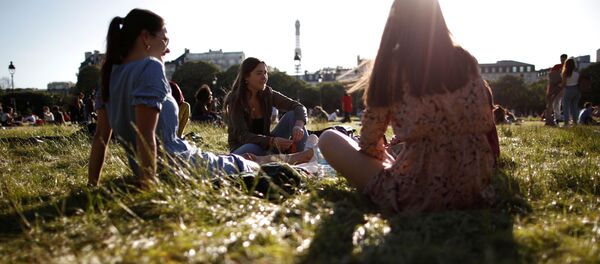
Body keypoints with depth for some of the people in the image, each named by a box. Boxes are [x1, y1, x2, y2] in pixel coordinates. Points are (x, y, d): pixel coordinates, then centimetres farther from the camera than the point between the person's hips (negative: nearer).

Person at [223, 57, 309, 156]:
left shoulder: (268, 94, -4)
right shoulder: (235, 100, -15)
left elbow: (299, 107, -9)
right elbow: (243, 136, -25)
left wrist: (298, 126, -33)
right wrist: (273, 141, -41)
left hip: (266, 145, 5)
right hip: (243, 148, -5)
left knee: (293, 115, -15)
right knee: (251, 148, -42)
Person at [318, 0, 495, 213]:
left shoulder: (392, 64, -5)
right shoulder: (465, 61, 6)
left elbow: (369, 141, -1)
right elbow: (487, 126, 11)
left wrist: (386, 158, 21)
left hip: (417, 194, -5)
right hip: (473, 188, 6)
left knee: (328, 139, 9)